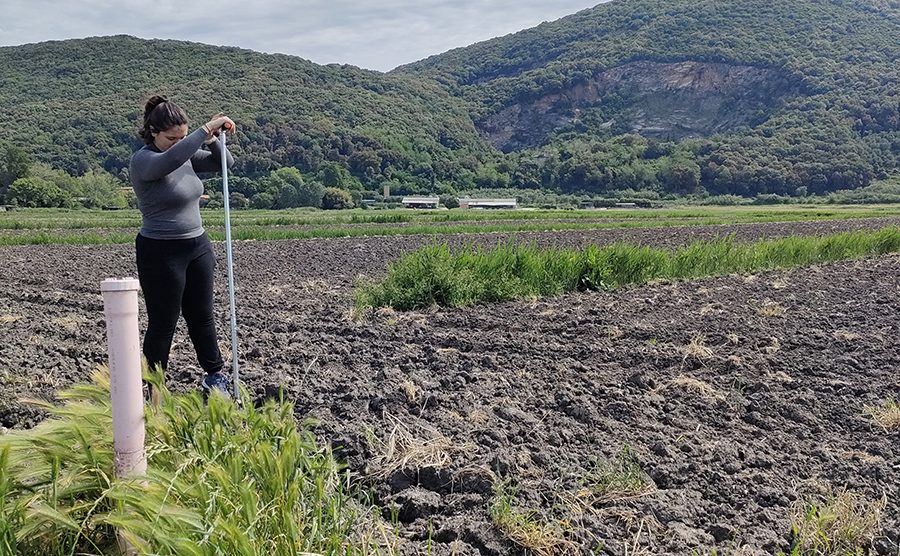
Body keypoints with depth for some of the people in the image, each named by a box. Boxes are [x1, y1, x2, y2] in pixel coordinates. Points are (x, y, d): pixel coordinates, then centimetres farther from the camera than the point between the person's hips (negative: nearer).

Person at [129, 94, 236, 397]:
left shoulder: (186, 155, 5)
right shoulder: (142, 161, -17)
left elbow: (224, 162, 12)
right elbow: (171, 159, -39)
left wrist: (213, 140, -8)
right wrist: (207, 128, -37)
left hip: (197, 247, 7)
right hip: (161, 254, -7)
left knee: (202, 316, 18)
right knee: (162, 325, 4)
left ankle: (215, 376, 32)